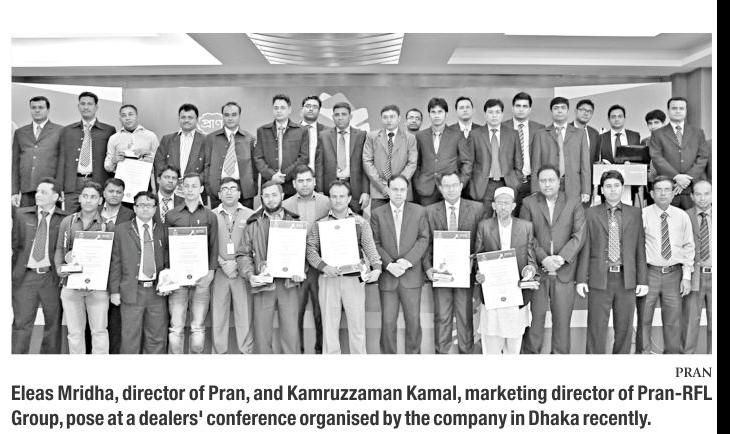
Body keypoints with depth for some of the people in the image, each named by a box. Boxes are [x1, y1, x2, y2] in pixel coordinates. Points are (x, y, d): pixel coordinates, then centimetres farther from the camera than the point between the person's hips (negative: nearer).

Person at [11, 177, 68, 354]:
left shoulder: (65, 219, 2)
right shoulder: (21, 214, 9)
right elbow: (14, 244, 10)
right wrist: (11, 273, 4)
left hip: (52, 277, -1)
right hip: (25, 277, 1)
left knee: (53, 324, 8)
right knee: (21, 324, 3)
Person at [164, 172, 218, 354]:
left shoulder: (210, 216, 9)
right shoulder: (171, 216, 8)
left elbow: (214, 246, 8)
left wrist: (211, 270, -3)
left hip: (201, 277, 0)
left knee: (198, 326, 4)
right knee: (176, 326, -1)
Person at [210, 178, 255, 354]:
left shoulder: (250, 215, 5)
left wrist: (238, 265, -8)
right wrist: (223, 264, -8)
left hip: (243, 272, -1)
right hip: (218, 272, 1)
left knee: (245, 316, -2)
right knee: (217, 315, 2)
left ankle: (246, 351, 6)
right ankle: (219, 351, 11)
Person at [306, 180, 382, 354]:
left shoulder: (360, 223, 9)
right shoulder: (319, 224, 8)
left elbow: (369, 248, 1)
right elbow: (311, 250, 1)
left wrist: (376, 267, -17)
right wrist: (323, 267, -15)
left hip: (354, 279, 0)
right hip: (328, 279, 0)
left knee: (357, 325, 2)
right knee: (329, 326, 4)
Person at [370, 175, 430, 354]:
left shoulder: (419, 211, 6)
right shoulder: (377, 214, 4)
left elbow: (423, 239, 0)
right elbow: (375, 244, 1)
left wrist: (408, 261, -12)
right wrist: (389, 264, -12)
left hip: (411, 276, 0)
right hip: (387, 277, 0)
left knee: (413, 321, 5)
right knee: (388, 323, 2)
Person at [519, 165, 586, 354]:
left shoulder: (573, 203, 5)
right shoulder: (529, 203, 4)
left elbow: (579, 235, -3)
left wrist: (561, 258, -15)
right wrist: (543, 258, -14)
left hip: (564, 272, 1)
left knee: (562, 320, 6)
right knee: (535, 318, 4)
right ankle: (530, 352, 17)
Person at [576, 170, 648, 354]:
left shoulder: (635, 213, 9)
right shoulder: (591, 213, 5)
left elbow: (640, 249, 7)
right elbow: (585, 248, 3)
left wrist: (642, 280, 3)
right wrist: (581, 279, -2)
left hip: (627, 280, 2)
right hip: (599, 279, -1)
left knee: (624, 329, 8)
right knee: (596, 329, 0)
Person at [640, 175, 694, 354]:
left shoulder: (682, 216, 4)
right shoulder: (643, 215, -5)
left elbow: (688, 247, 8)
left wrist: (687, 276, 3)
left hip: (674, 274, 2)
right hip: (649, 272, -2)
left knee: (673, 320, 10)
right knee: (644, 318, 5)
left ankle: (672, 352, 24)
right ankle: (645, 350, 19)